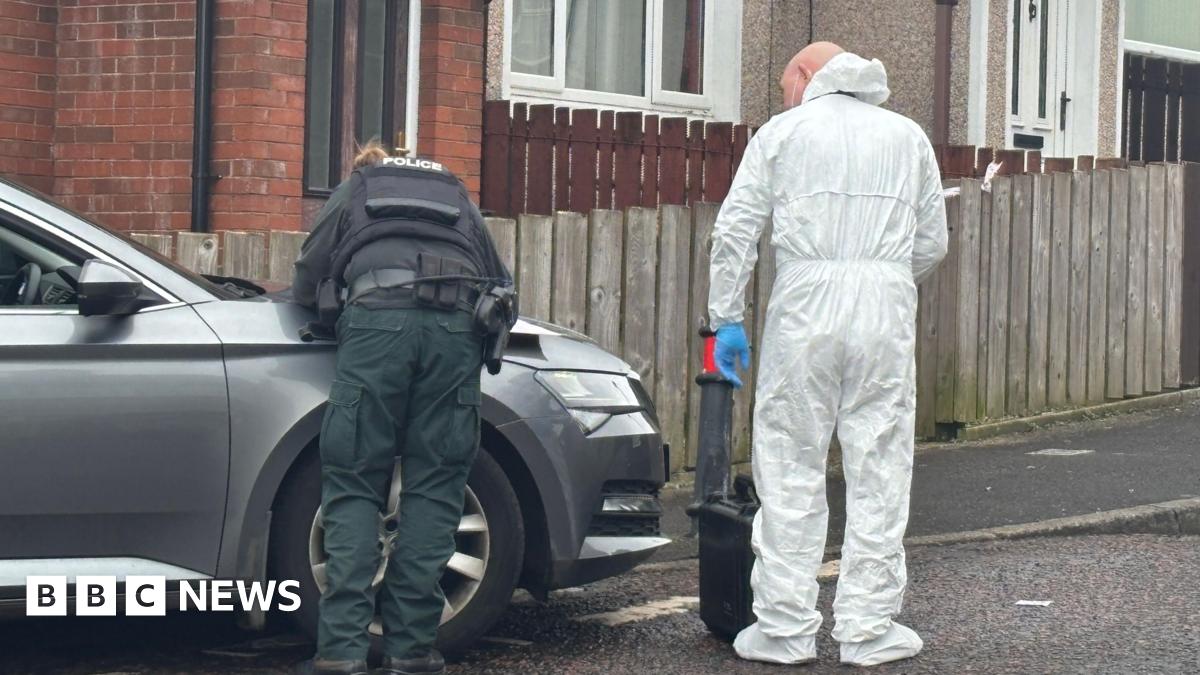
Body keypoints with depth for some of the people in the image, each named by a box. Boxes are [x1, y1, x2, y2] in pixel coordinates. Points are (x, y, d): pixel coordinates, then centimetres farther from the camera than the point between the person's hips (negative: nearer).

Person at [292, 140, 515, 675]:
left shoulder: (354, 190, 29)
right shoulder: (458, 198, 35)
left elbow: (308, 275, 21)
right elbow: (502, 289, 31)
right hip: (457, 326, 2)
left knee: (353, 489, -2)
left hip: (379, 316, -2)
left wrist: (315, 307, 40)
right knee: (433, 488, 3)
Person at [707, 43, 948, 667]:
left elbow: (734, 232, 3)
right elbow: (932, 244, 16)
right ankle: (869, 629, 5)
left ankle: (784, 629, 3)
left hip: (804, 309, -2)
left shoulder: (783, 131, 10)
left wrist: (726, 319, 8)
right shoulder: (907, 136, 17)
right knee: (878, 471, 4)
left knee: (790, 471, 3)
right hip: (887, 310, 2)